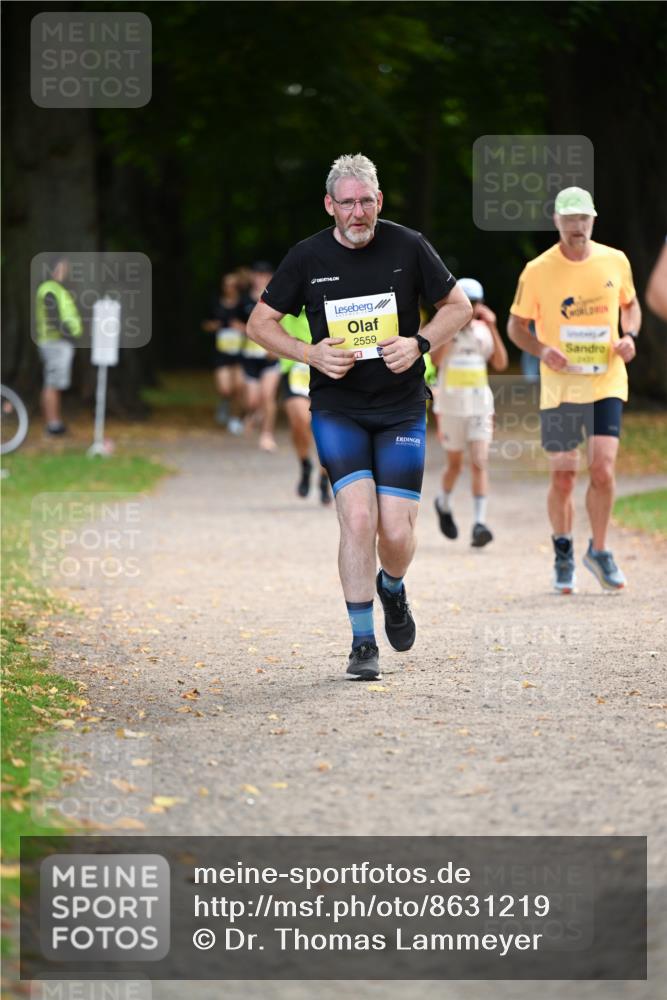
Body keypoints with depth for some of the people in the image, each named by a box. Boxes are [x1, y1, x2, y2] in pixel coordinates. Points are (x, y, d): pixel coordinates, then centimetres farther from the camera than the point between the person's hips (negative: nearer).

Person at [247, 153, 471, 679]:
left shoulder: (409, 247, -3)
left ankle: (392, 587, 33)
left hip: (402, 410, 1)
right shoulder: (307, 257, -3)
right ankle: (363, 643, -5)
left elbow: (458, 306, 7)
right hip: (337, 410, 0)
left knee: (396, 532, -5)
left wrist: (420, 344, -10)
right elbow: (260, 322, 6)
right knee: (358, 517, -16)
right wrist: (311, 354, -10)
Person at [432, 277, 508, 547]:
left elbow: (500, 364, -3)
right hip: (451, 406, -2)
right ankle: (444, 505, 40)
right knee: (455, 464, 11)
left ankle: (480, 523, -14)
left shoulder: (483, 331, 6)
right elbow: (436, 359, -21)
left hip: (480, 405, 2)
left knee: (479, 464, -10)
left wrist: (492, 328, -10)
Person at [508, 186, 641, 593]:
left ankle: (599, 551, 9)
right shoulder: (537, 271, -4)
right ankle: (563, 556, 22)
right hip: (559, 387, -1)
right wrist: (542, 350, -15)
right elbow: (516, 325, 4)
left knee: (603, 471, -10)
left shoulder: (616, 262, 2)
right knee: (562, 478, 2)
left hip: (607, 382, 1)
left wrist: (629, 336, -1)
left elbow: (630, 304, 19)